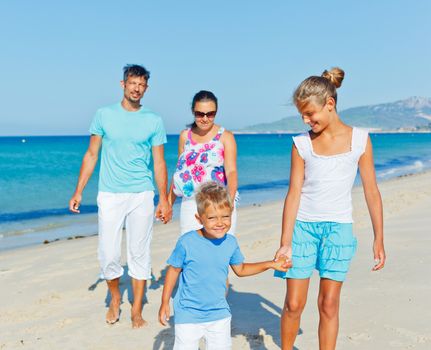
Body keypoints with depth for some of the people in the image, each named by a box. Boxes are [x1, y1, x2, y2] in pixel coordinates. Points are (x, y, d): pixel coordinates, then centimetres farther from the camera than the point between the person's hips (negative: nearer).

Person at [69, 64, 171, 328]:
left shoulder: (154, 121, 4)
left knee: (140, 254, 4)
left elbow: (159, 163, 5)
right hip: (110, 195, 0)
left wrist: (164, 200, 0)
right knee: (108, 254, 0)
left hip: (142, 195, 0)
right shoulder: (104, 115, 5)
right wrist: (79, 192, 3)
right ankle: (115, 298, 27)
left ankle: (137, 310, 18)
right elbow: (91, 155, 8)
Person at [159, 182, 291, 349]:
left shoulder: (230, 242, -5)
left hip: (219, 314, 4)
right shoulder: (187, 242, -17)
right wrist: (165, 303, 1)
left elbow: (240, 269, 12)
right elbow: (174, 271, -4)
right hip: (188, 315, -3)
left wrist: (271, 264, 7)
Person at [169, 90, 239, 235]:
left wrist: (230, 200, -30)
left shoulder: (225, 137, -3)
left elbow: (231, 171, -14)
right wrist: (169, 203, 15)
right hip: (190, 205, 3)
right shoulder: (185, 136, 10)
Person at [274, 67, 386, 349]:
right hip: (303, 227, 1)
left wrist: (379, 240, 2)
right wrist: (285, 242, -6)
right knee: (293, 304, 4)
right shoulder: (302, 144, -1)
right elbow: (294, 194, -2)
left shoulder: (360, 139, -2)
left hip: (339, 228, 0)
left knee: (329, 304, 3)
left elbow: (372, 191, 2)